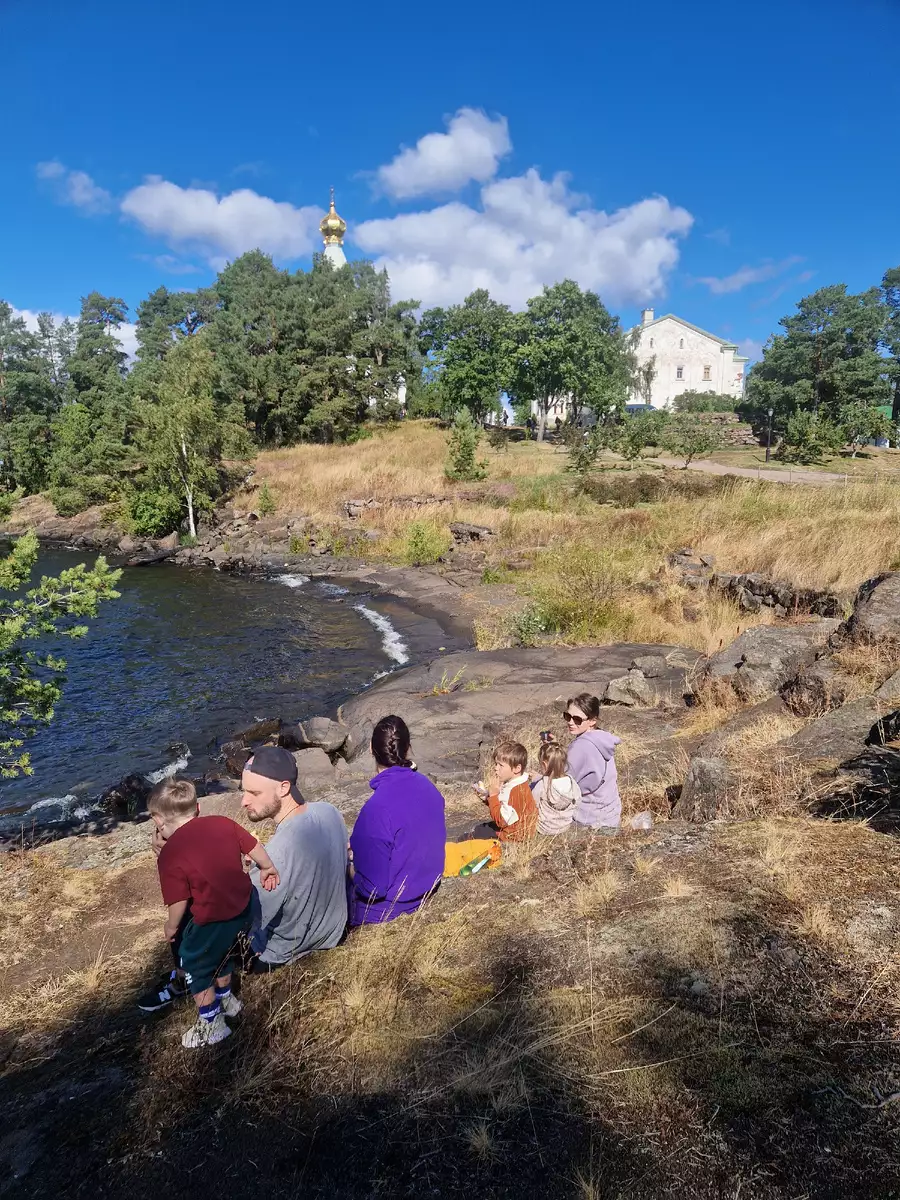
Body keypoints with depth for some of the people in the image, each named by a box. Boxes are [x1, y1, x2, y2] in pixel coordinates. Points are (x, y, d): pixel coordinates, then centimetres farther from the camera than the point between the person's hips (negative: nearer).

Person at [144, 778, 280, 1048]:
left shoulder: (170, 854, -18)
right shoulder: (222, 823, -3)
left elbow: (179, 902, -16)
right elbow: (254, 848, 5)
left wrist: (171, 927, 4)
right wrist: (268, 868, 23)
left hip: (211, 921, -7)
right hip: (242, 909, 7)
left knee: (195, 967, 19)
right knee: (220, 954, 32)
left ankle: (211, 1024, 33)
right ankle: (226, 999, 53)